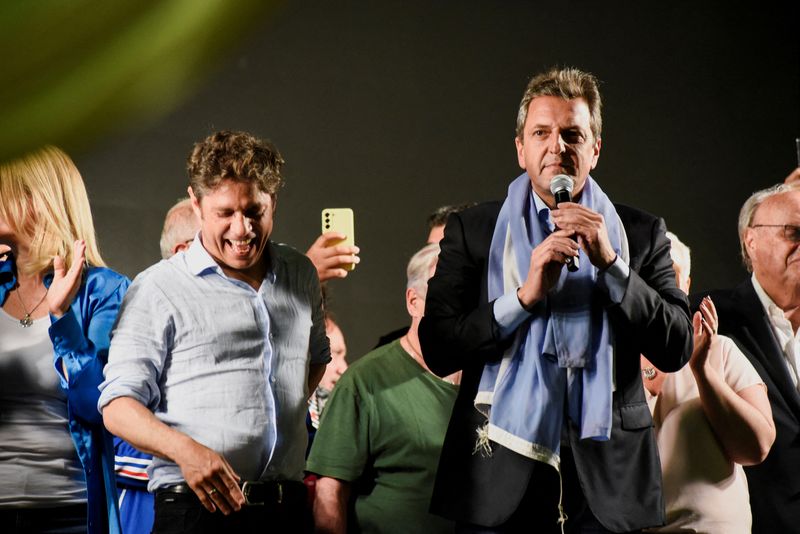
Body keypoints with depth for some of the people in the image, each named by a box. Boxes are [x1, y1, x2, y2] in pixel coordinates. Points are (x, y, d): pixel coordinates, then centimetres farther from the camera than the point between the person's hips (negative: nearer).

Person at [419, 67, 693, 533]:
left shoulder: (641, 232, 8)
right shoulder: (472, 229, 6)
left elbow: (677, 349, -1)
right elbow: (437, 349, -3)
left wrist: (610, 262, -11)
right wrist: (525, 296, -15)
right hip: (504, 473, 0)